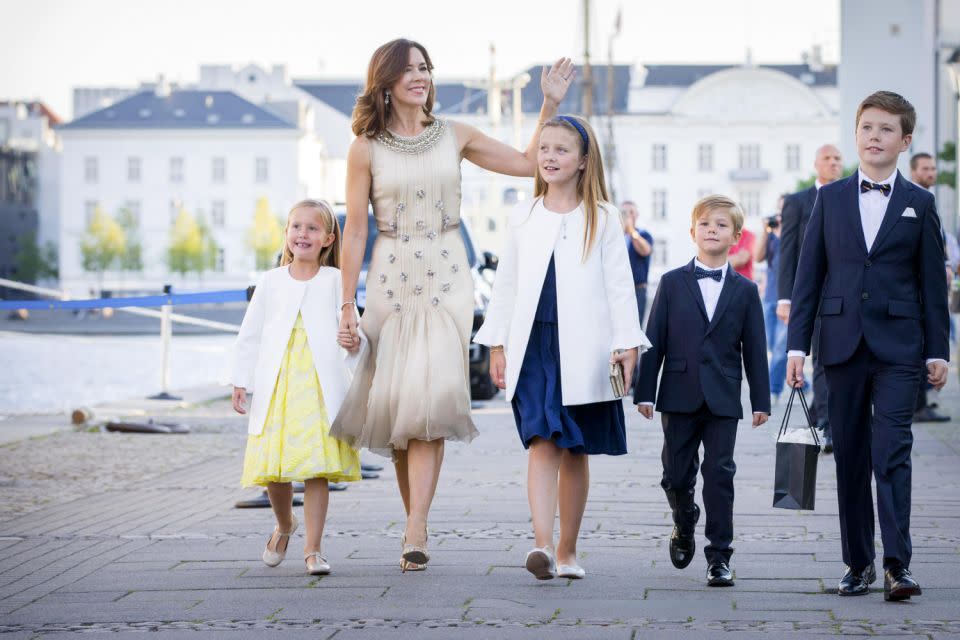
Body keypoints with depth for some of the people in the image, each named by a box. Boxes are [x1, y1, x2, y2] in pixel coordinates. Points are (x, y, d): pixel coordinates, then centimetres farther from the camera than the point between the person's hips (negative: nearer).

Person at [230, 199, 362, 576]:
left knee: (316, 469, -4)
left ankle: (312, 549, 4)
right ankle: (284, 525, 29)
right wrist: (240, 380, 8)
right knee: (273, 470, 0)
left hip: (320, 389, -1)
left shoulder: (334, 281, 7)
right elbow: (250, 334, 13)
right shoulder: (271, 281, 10)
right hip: (276, 388, 2)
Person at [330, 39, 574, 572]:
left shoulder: (454, 136, 7)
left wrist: (549, 106, 4)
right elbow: (355, 230, 2)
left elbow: (527, 163, 12)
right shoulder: (366, 149, 1)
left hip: (446, 278, 0)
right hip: (391, 280, 0)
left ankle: (414, 532, -19)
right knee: (396, 404, 2)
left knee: (430, 399, -13)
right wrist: (347, 306, 0)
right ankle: (416, 523, 16)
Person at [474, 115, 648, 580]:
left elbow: (619, 285, 1)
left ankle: (567, 551, 16)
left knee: (575, 451, 6)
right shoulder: (523, 217, 11)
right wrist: (496, 344, 9)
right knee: (542, 443, -12)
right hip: (533, 345, 1)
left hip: (583, 350, -1)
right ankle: (542, 546, -23)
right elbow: (506, 283, 14)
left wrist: (627, 344, -8)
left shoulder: (602, 219, 4)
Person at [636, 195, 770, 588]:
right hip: (679, 396, 0)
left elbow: (754, 348, 6)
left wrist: (761, 400, 2)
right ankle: (684, 526, 34)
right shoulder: (672, 283, 4)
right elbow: (654, 341, 3)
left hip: (723, 399, 0)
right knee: (676, 474, 4)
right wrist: (645, 392, -1)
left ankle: (719, 555, 2)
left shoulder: (745, 290, 6)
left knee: (719, 475, -3)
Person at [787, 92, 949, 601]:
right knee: (850, 457, 6)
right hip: (842, 343, 2)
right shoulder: (830, 198, 9)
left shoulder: (919, 204, 6)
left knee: (892, 452, -12)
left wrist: (937, 350, 2)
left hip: (897, 347, -2)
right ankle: (858, 561, 14)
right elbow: (809, 273, 7)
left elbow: (932, 282, 6)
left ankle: (897, 565, -15)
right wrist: (797, 344, 1)